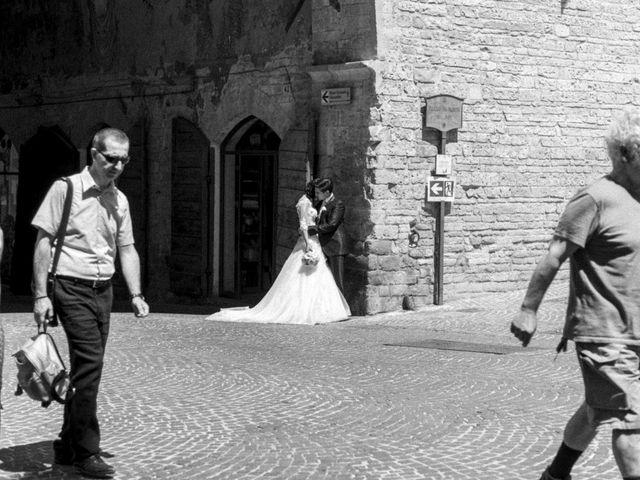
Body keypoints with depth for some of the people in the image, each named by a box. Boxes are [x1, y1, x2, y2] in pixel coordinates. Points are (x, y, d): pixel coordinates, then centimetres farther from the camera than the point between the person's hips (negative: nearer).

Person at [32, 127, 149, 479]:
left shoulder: (119, 200, 12)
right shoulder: (65, 189, -7)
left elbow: (127, 249, 17)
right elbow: (43, 242, -8)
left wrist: (136, 294, 7)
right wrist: (40, 295, -13)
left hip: (103, 290, 7)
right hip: (72, 288, -7)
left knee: (86, 367, 10)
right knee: (89, 362, -15)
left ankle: (67, 447, 22)